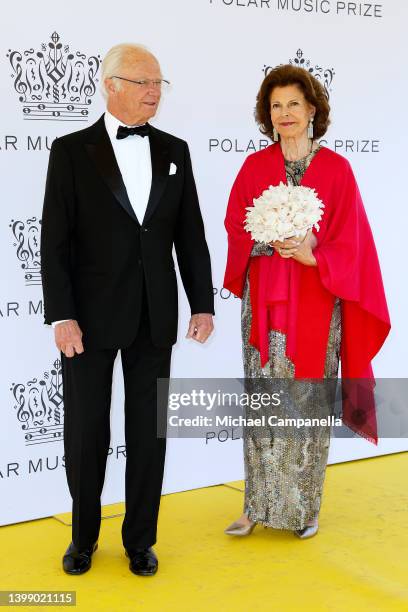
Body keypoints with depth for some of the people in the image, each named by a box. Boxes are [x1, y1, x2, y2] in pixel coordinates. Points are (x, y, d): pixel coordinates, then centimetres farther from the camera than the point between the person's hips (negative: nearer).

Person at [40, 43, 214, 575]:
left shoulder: (174, 151, 7)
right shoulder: (71, 151, -3)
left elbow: (190, 234, 8)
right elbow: (55, 241, -7)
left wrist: (203, 304, 4)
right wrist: (61, 315, -13)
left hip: (155, 318, 3)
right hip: (91, 317, -2)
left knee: (149, 431, 9)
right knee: (85, 432, 8)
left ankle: (140, 539, 24)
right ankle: (84, 536, 28)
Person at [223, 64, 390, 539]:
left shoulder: (336, 169, 0)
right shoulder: (254, 166, 6)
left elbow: (348, 242, -2)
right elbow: (236, 229, 5)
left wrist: (309, 253, -20)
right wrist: (273, 241, -14)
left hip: (316, 303, -1)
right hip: (264, 300, 2)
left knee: (310, 403, 4)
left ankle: (305, 507, 18)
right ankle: (260, 504, 15)